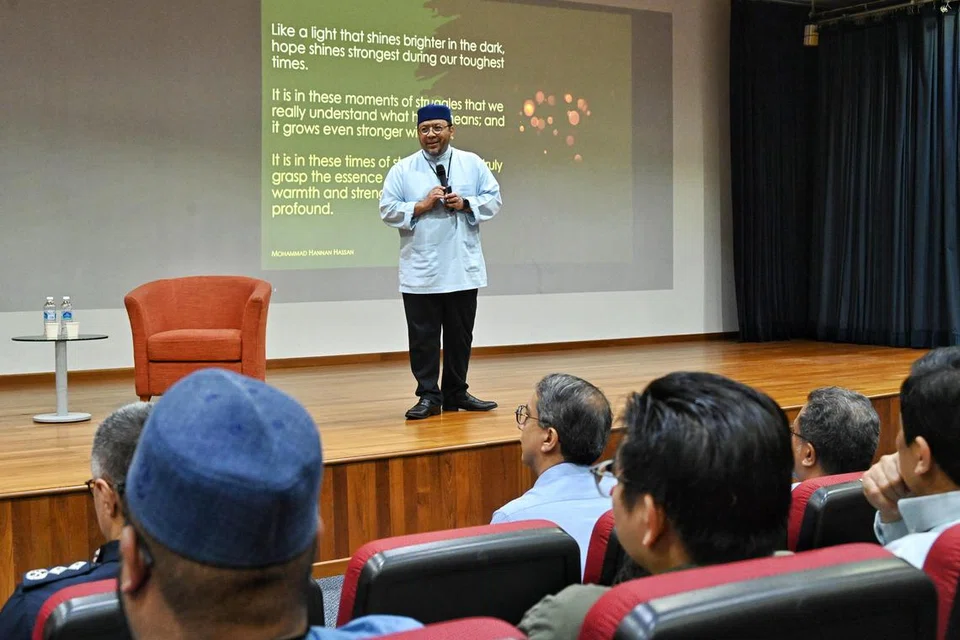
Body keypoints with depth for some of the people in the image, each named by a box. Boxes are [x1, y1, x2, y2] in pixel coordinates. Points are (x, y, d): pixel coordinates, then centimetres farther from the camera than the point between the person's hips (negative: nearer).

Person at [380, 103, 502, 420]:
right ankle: (428, 396, 10)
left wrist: (465, 203, -12)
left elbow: (493, 199, 5)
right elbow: (388, 210, -2)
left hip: (462, 267, 2)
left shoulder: (472, 164, 6)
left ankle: (456, 393, 23)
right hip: (420, 271, -2)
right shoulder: (402, 169, 1)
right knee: (423, 336, 1)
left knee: (460, 334, 11)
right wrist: (421, 206, -14)